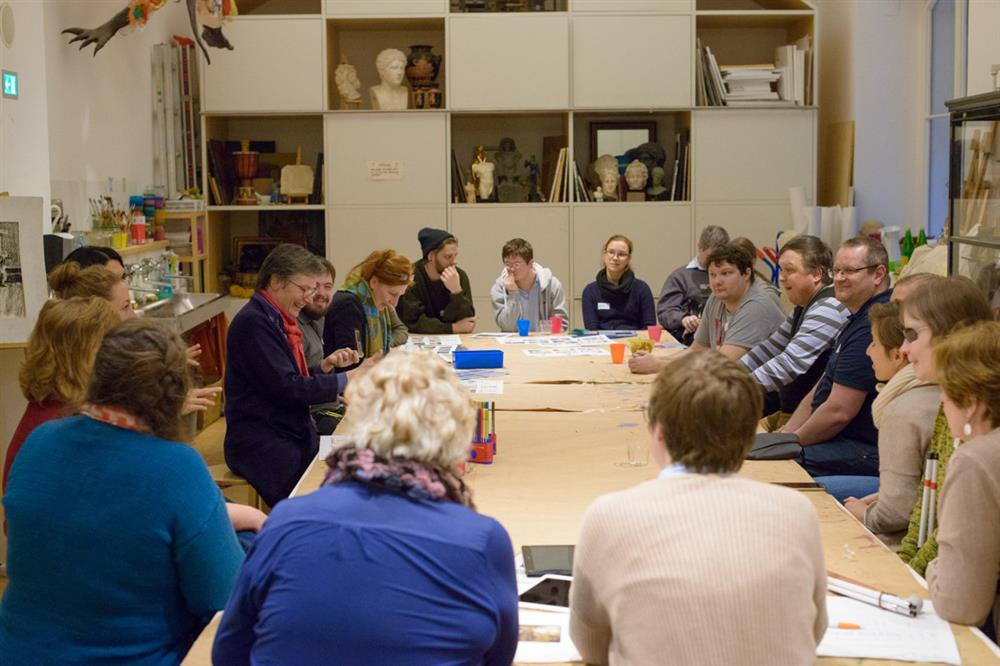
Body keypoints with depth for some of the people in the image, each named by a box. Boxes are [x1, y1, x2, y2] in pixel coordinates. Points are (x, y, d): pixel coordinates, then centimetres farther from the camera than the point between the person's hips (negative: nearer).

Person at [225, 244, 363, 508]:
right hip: (261, 445, -9)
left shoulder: (280, 319, 15)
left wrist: (324, 366, 2)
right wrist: (345, 380, -13)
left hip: (293, 434, 9)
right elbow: (286, 388, -18)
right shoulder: (253, 322, -14)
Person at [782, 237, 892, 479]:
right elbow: (820, 391, 19)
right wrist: (783, 434, 9)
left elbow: (838, 412, -23)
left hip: (865, 451, -11)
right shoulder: (858, 320, 17)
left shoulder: (870, 329, -20)